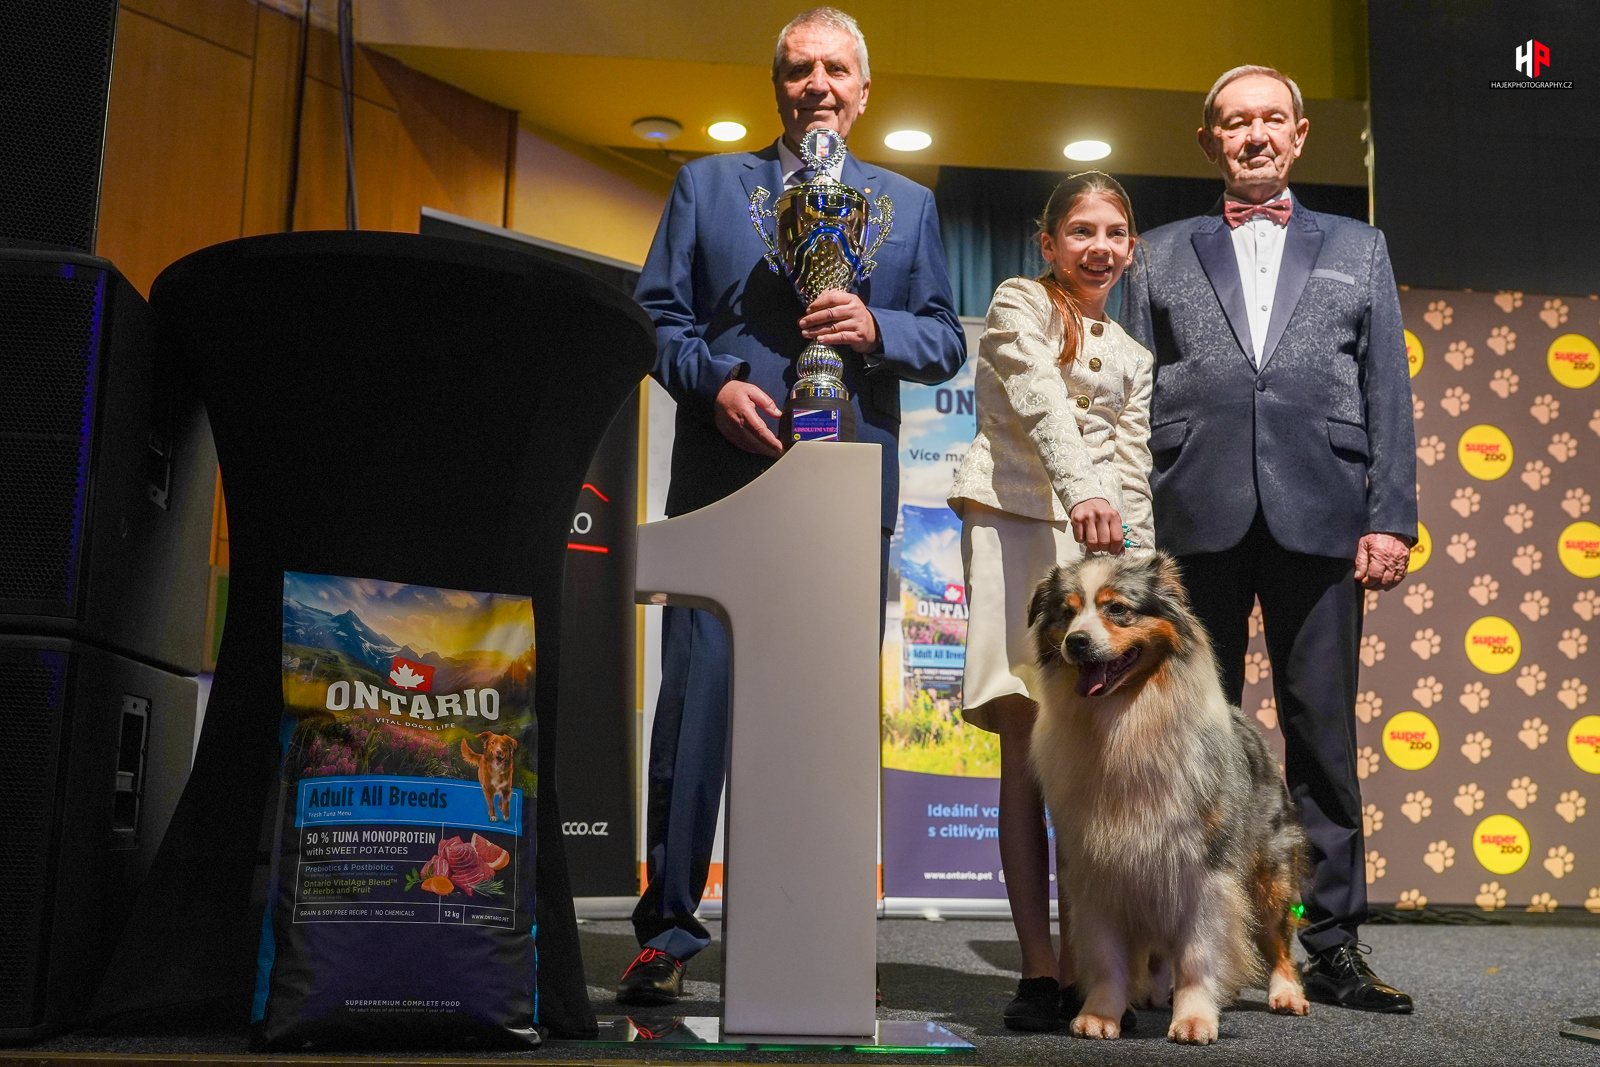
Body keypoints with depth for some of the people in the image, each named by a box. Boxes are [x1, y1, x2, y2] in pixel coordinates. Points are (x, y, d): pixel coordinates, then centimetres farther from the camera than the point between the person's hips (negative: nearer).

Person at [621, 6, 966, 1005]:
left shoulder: (910, 204, 20)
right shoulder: (706, 184, 16)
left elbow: (946, 340, 13)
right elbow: (657, 314, 9)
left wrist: (874, 329, -8)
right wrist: (716, 382, -9)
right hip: (725, 472, -1)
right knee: (698, 697, -5)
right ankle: (669, 928, 4)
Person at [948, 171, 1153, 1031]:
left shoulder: (1131, 359, 25)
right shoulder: (1020, 303, 10)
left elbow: (1132, 478, 17)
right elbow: (1041, 401, -9)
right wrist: (1081, 492, -27)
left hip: (1098, 539, 4)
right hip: (1015, 523, -4)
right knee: (1027, 743, -10)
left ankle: (1085, 964, -1)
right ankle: (1037, 968, -9)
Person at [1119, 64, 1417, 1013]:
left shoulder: (1359, 249, 19)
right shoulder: (1163, 256, 17)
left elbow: (1389, 392, 11)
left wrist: (1392, 517, 0)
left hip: (1320, 517, 0)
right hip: (1198, 518, 0)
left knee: (1324, 732, 1)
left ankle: (1335, 945, 9)